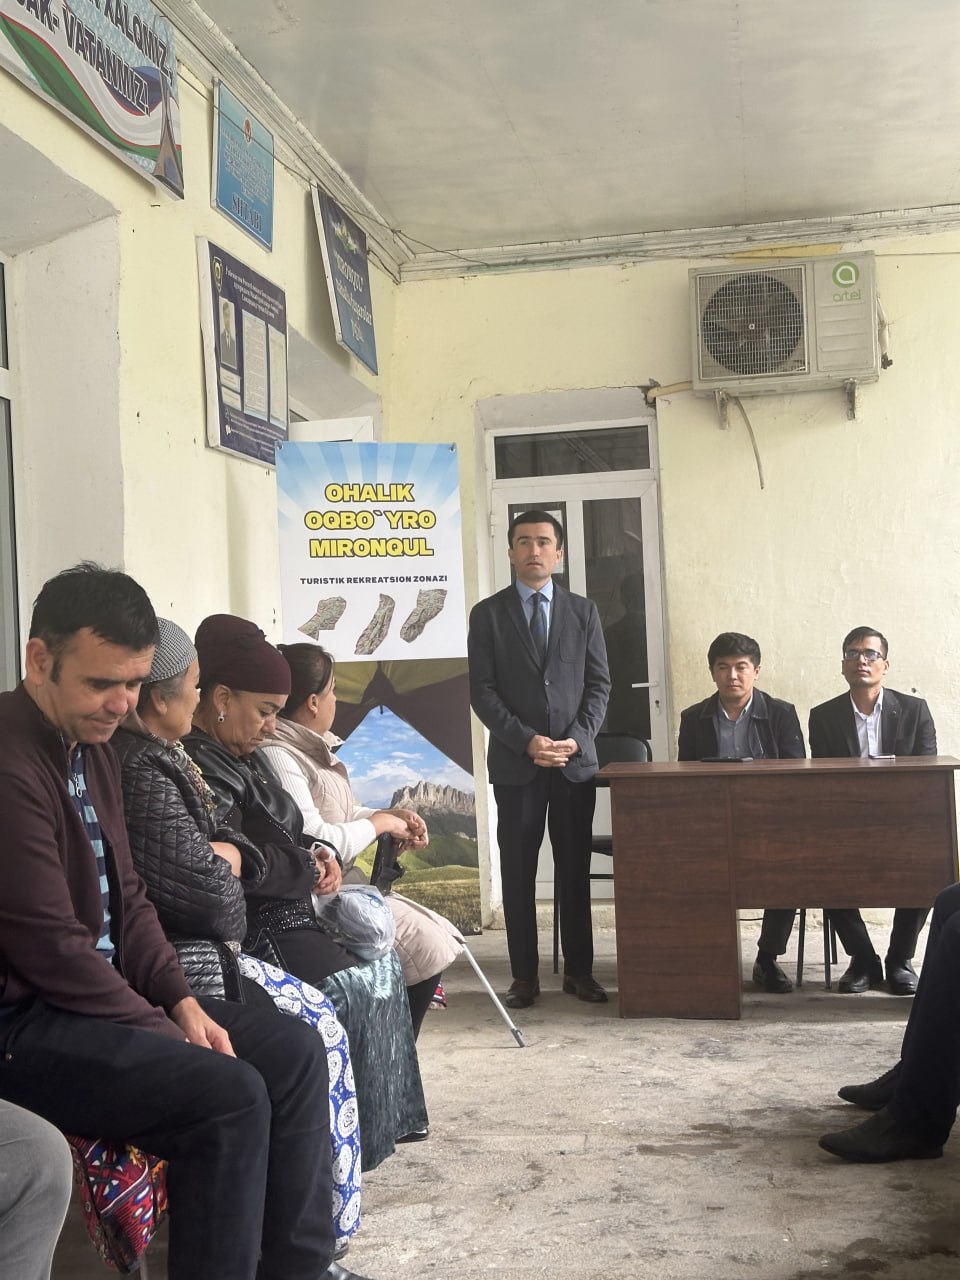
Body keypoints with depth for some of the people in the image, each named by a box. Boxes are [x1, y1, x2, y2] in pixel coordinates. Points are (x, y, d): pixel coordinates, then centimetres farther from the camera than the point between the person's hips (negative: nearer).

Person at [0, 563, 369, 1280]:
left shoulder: (94, 748, 10)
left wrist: (183, 1002, 1)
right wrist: (165, 1034, -15)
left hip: (103, 988, 10)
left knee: (293, 1051, 4)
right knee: (230, 1093, -24)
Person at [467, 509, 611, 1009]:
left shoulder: (583, 611, 10)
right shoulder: (487, 614, 3)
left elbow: (599, 684, 7)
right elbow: (482, 691, -2)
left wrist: (577, 739, -8)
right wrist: (527, 741, -13)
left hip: (576, 760, 2)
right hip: (515, 762, -1)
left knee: (575, 868, 6)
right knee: (518, 871, 2)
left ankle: (578, 970, 16)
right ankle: (524, 976, 10)